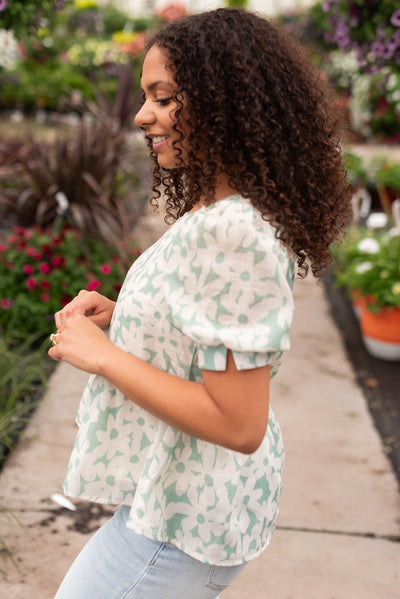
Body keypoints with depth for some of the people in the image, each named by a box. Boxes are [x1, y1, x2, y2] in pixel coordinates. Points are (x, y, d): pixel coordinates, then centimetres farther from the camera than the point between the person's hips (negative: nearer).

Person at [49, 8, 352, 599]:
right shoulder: (220, 212, 3)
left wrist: (102, 355, -23)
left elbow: (238, 425, -28)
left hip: (182, 517, -10)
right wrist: (120, 315, 0)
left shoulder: (229, 234, -29)